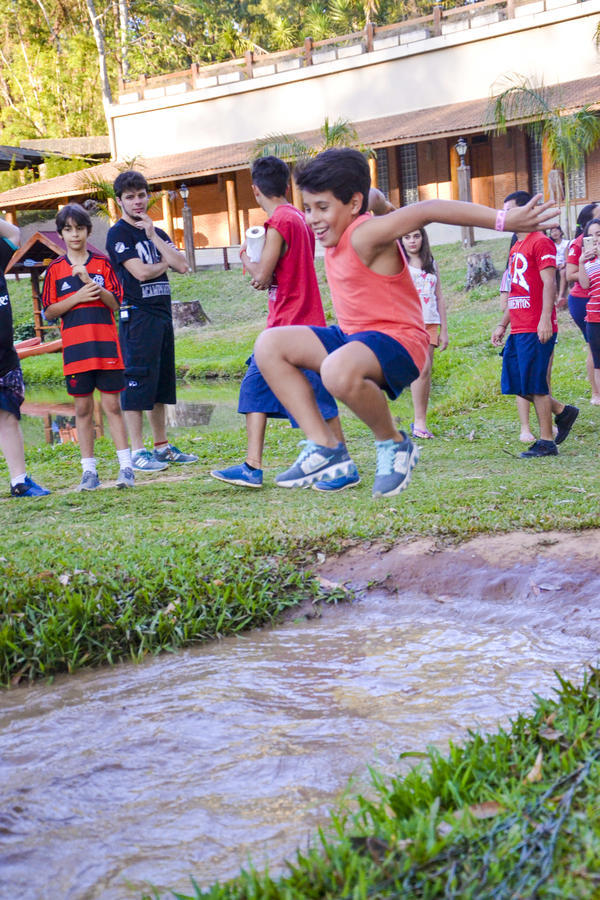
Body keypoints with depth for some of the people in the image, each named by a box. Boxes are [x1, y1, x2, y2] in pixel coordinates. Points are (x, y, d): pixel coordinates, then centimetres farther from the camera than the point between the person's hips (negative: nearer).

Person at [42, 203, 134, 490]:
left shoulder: (103, 264, 5)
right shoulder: (55, 269, 6)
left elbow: (116, 304, -1)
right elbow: (49, 312, 3)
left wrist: (91, 282, -15)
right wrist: (77, 297, -11)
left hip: (106, 347, -1)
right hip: (75, 348, 1)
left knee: (112, 406, 0)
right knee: (83, 408, 4)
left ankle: (126, 467, 3)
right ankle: (89, 471, 10)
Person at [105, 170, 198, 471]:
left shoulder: (158, 233, 18)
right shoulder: (119, 233, -3)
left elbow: (181, 266, 3)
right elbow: (140, 272, -15)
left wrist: (153, 235, -2)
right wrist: (166, 262, 3)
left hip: (162, 313, 7)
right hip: (137, 315, -7)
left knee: (161, 384, 11)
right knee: (137, 383, -7)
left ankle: (162, 446, 18)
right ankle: (137, 452, -5)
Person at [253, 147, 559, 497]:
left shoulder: (364, 235, -20)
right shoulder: (337, 236, 7)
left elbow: (426, 210, -31)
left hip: (397, 341, -10)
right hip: (352, 337, 10)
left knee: (337, 370, -42)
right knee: (270, 345, 1)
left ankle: (394, 443, -12)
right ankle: (325, 448, -3)